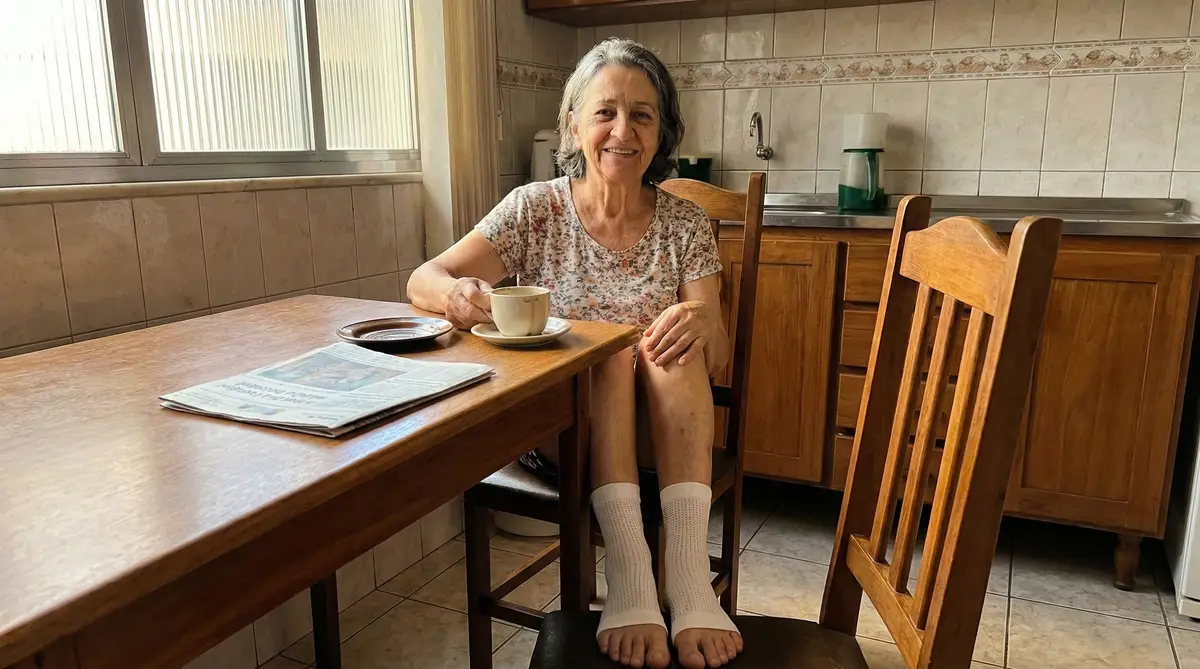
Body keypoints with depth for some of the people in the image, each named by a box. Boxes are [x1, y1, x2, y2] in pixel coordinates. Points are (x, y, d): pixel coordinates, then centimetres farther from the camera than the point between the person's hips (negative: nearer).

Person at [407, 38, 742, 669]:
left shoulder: (685, 224, -1)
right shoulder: (535, 208, -3)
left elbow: (714, 356, -6)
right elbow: (422, 280, -8)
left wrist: (702, 325, -31)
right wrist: (456, 295, -33)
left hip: (663, 432, 1)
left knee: (677, 344, -27)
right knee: (610, 349, -29)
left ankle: (688, 577, -36)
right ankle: (629, 578, -38)